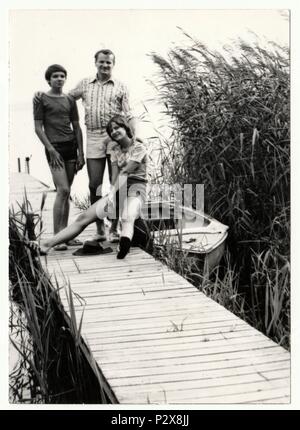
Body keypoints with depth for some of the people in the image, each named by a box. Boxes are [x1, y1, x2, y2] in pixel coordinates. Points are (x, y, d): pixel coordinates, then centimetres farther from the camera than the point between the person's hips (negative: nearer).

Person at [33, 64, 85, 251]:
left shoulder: (70, 100, 14)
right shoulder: (41, 99, 2)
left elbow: (77, 127, 14)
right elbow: (38, 128, -2)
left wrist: (81, 153, 7)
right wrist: (51, 150, -10)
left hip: (71, 146, 5)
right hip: (54, 148, -5)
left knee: (67, 192, 6)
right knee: (62, 190, -15)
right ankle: (57, 237, -12)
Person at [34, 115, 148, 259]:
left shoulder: (139, 147, -3)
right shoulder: (115, 149, 16)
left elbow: (125, 172, -13)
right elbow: (115, 175, 3)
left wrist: (112, 194, -20)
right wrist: (112, 194, -14)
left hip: (135, 188, -5)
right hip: (118, 189, 5)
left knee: (128, 217, -40)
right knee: (83, 218, -8)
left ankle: (125, 242, -72)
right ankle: (45, 246, -16)